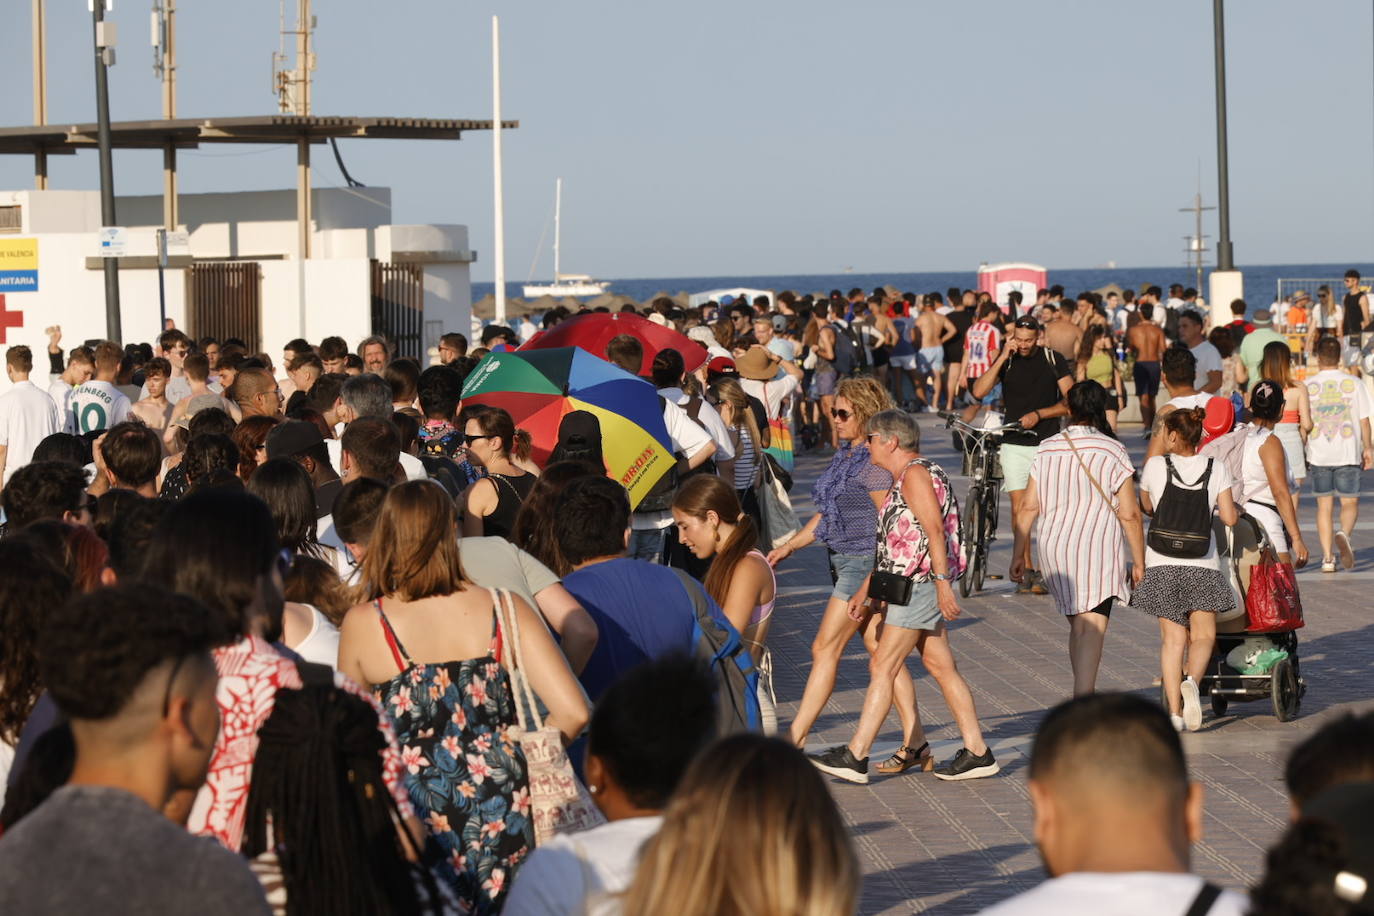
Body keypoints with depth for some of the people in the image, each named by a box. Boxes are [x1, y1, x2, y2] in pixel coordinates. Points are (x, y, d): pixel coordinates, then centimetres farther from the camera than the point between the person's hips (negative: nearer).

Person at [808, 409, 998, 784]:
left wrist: (942, 583, -27)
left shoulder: (915, 474, -11)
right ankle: (977, 753, 11)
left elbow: (935, 531, -20)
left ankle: (855, 757, -7)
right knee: (942, 667, 9)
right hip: (911, 585, 10)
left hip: (920, 583, -10)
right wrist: (866, 590, 25)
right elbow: (894, 544, 25)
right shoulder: (902, 480, 20)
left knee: (882, 666, -8)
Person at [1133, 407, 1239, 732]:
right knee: (1203, 635, 10)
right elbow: (1229, 518, -3)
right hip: (1202, 566, 0)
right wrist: (1233, 509, 19)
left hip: (1162, 565, 0)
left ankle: (1174, 710, 0)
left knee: (1172, 638, 6)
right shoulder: (1216, 469, -3)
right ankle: (1191, 680, -20)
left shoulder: (1156, 466, -4)